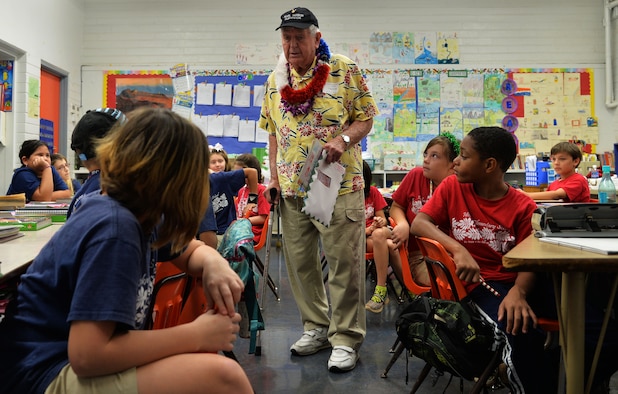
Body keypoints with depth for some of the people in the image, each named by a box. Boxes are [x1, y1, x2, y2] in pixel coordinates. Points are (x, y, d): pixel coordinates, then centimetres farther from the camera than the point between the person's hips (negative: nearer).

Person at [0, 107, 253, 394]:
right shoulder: (114, 228, -26)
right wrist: (195, 335, -23)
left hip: (85, 353, 9)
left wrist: (213, 263, -9)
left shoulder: (139, 211, 1)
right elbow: (87, 355, -30)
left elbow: (191, 251, 16)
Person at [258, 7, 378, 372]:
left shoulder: (345, 71, -2)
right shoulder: (275, 81, 11)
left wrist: (343, 139, -21)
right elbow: (274, 132, 16)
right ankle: (316, 327, 30)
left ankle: (346, 338, 14)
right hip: (291, 189, 5)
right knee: (300, 261, 12)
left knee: (345, 262, -1)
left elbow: (365, 118, -1)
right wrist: (274, 177, 9)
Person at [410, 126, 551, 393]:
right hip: (477, 283, -2)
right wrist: (458, 250, -24)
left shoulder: (523, 207, 0)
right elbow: (418, 224, -8)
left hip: (514, 282, 2)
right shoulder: (452, 186, 3)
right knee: (520, 332, -30)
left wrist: (518, 291, -28)